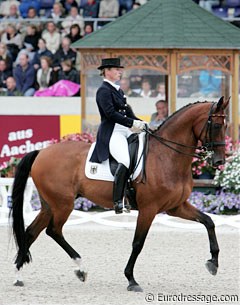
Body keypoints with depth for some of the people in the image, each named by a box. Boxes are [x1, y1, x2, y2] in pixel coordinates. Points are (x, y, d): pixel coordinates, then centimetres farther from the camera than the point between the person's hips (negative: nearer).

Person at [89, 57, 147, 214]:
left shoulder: (117, 90, 21)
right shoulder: (104, 91, -7)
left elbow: (127, 111, 22)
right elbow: (110, 113, -19)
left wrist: (139, 122, 6)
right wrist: (132, 123, -21)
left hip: (125, 131, 10)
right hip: (111, 133, -10)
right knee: (126, 160, -30)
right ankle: (118, 201, -31)